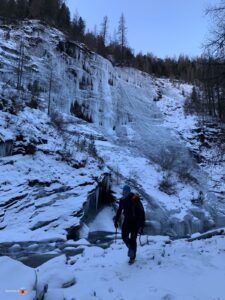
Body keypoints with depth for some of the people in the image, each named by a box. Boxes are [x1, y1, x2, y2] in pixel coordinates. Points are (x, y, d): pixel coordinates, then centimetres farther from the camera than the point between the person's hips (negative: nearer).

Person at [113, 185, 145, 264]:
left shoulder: (135, 199, -20)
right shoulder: (122, 200, -3)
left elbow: (141, 212, -19)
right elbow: (119, 210, 13)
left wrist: (141, 225, -22)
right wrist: (116, 220, 12)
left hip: (135, 221, -5)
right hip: (127, 220, 5)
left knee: (133, 239, -3)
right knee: (124, 237, 1)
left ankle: (132, 257, 15)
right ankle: (131, 248, 31)